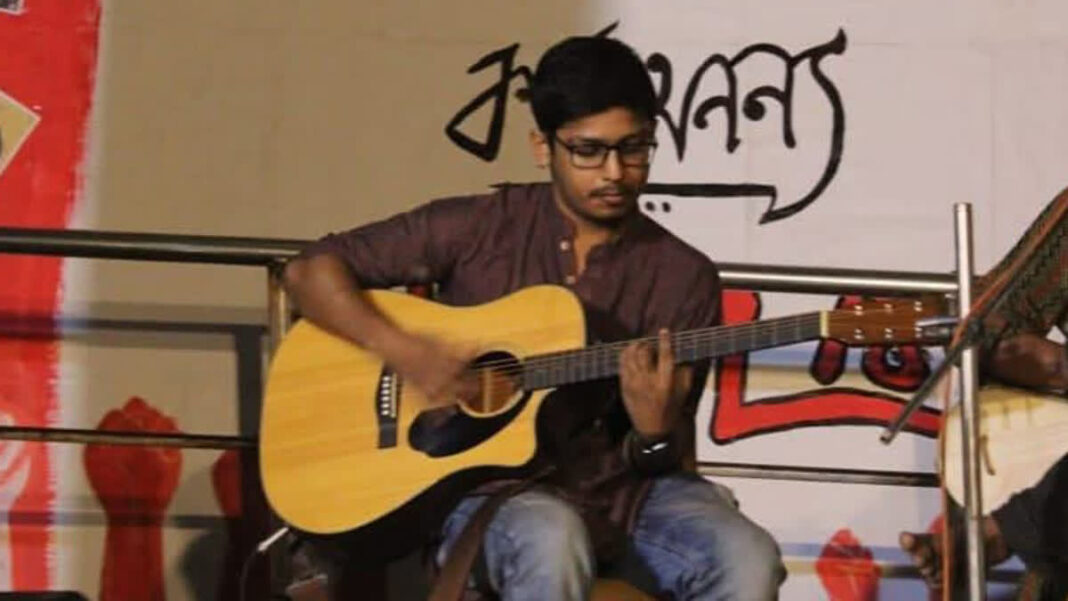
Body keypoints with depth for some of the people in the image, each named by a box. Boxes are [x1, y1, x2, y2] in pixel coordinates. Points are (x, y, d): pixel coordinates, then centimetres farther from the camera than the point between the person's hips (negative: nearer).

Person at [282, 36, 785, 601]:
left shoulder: (683, 278, 2)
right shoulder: (478, 230, -1)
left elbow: (666, 462, 3)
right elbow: (310, 271, 1)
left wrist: (654, 432, -22)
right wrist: (402, 350, -15)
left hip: (623, 493, 3)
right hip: (488, 489, -2)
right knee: (551, 540, -38)